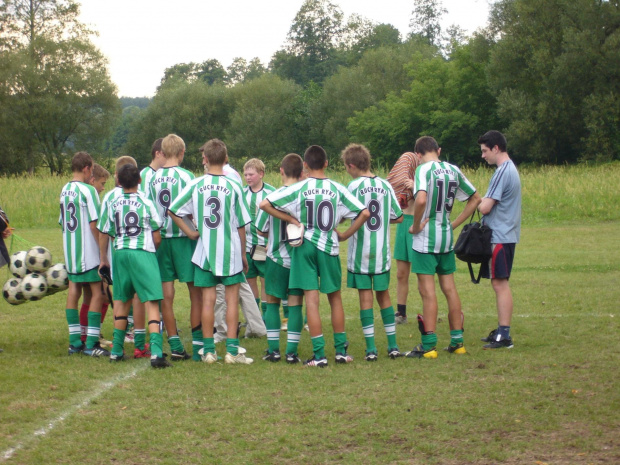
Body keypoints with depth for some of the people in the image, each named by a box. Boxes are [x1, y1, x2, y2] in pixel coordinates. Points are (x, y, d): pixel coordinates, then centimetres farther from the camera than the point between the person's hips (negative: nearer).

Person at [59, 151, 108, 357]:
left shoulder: (64, 190, 10)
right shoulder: (88, 190, -14)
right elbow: (94, 224, -17)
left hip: (70, 250, 8)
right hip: (89, 251, -8)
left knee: (73, 291, 11)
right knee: (97, 292, -3)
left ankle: (74, 341, 14)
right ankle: (91, 343, -7)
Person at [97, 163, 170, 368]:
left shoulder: (111, 203, 4)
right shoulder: (146, 203, -3)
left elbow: (104, 234, 9)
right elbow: (157, 238, -1)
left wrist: (103, 258, 23)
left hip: (120, 253, 4)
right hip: (143, 253, -4)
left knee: (122, 301, 20)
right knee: (152, 302, -7)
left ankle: (117, 350, 25)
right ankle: (156, 352, -20)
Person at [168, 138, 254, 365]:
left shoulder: (195, 185, -3)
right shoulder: (233, 187, -7)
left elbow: (172, 211, -2)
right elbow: (241, 225, -2)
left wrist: (190, 232, 6)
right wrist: (243, 254, 8)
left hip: (204, 252, 2)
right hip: (230, 252, -2)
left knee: (208, 300, 6)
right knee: (232, 299, 4)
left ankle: (208, 350, 9)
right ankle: (232, 350, 1)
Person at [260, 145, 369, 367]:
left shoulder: (298, 189, -6)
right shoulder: (337, 189, -3)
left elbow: (264, 204, -10)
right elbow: (364, 213, -5)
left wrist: (291, 219, -2)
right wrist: (345, 235, 6)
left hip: (305, 247, -1)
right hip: (329, 248, 1)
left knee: (311, 300, -1)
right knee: (335, 298, 15)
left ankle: (319, 353, -5)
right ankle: (341, 350, 17)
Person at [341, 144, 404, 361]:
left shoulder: (354, 186, -10)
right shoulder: (385, 186, 3)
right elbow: (399, 217, 6)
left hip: (360, 252, -4)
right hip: (382, 252, 4)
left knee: (365, 296, 0)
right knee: (384, 295, 14)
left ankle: (371, 348, -1)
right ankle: (393, 345, 14)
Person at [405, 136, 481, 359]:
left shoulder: (424, 169, -13)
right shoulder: (453, 170, 7)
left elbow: (421, 199, -31)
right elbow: (475, 199, 14)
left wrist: (416, 225, -16)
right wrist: (454, 224, 14)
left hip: (426, 239, -6)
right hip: (446, 236, 6)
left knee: (427, 290, -3)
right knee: (449, 288, 13)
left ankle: (429, 345, -2)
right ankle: (457, 341, 18)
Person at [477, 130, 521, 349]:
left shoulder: (502, 172, -17)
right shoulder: (510, 168, 15)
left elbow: (485, 207, -19)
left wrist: (476, 202, 0)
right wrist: (483, 201, 6)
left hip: (500, 237, -10)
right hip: (503, 235, 10)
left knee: (500, 283, -8)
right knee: (498, 283, 15)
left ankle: (504, 336, -8)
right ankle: (501, 330, 21)